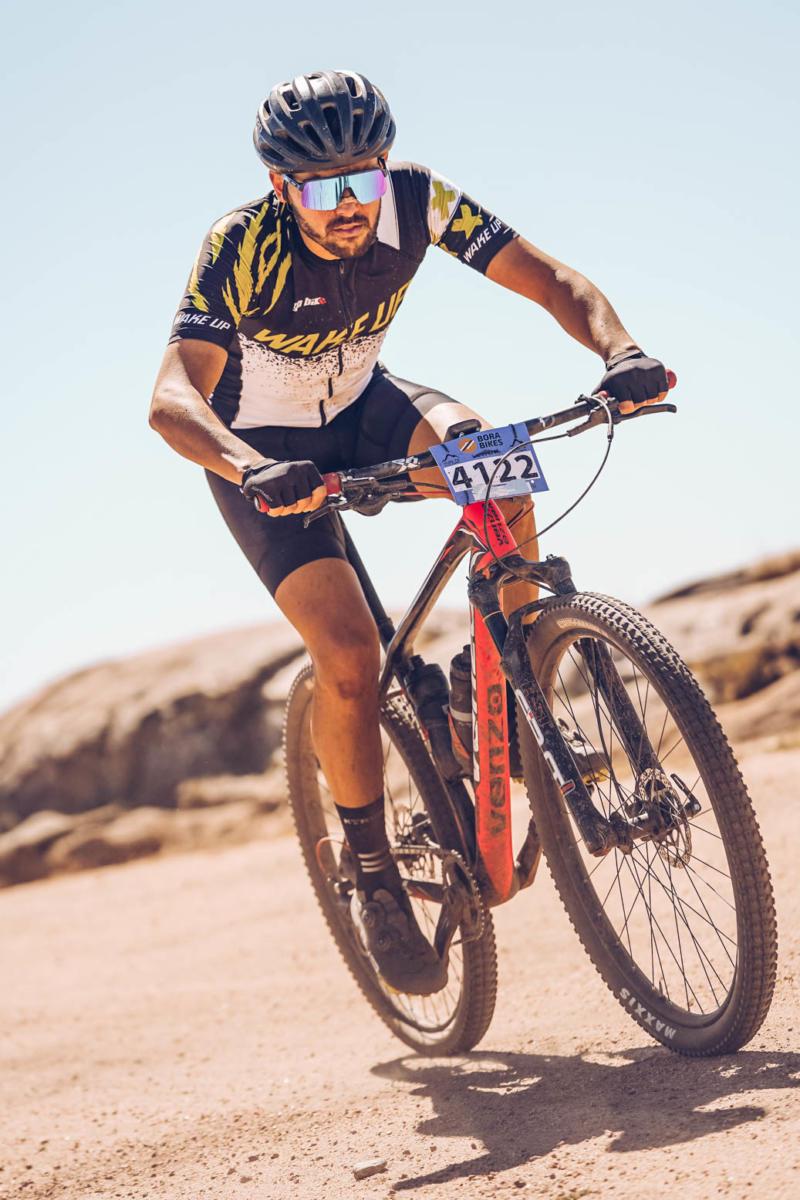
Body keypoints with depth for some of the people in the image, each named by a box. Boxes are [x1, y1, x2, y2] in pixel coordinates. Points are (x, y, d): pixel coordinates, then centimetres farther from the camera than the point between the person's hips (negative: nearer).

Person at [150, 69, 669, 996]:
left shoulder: (415, 200, -23)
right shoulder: (242, 248, -31)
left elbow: (551, 280, -23)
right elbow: (172, 399, -42)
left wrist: (619, 350, -44)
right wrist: (255, 471, -61)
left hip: (362, 408, 3)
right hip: (264, 448, -3)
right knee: (349, 655, -21)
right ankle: (374, 878, 0)